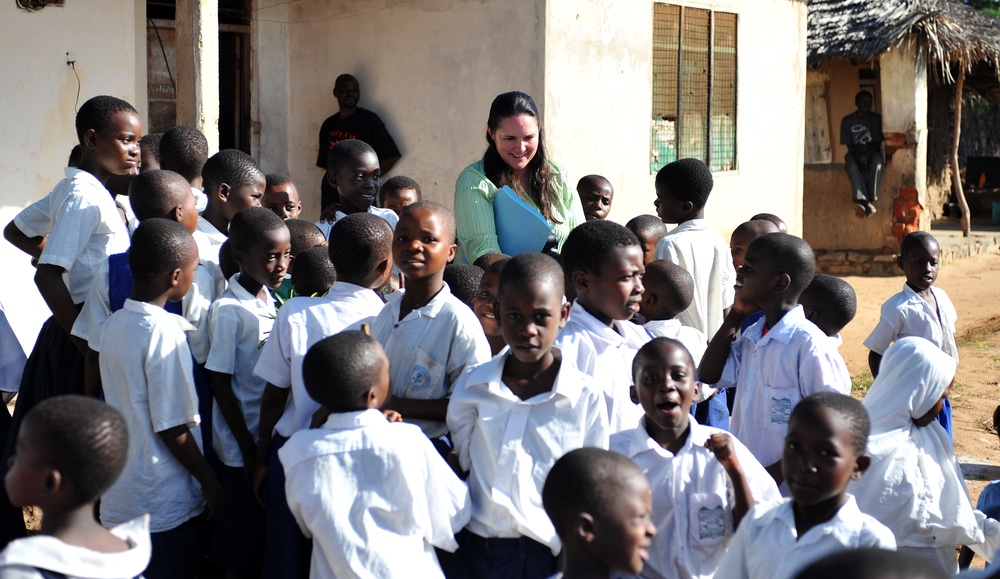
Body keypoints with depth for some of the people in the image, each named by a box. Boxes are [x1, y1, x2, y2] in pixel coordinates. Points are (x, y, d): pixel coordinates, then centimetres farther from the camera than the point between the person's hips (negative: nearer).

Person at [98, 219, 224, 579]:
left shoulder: (114, 324, 3)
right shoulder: (165, 334, -20)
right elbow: (172, 430, -18)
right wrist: (211, 483, -7)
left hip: (119, 501, 7)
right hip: (165, 506, -7)